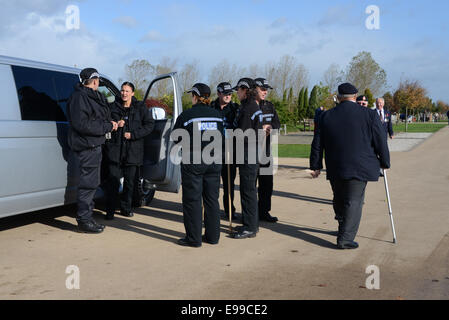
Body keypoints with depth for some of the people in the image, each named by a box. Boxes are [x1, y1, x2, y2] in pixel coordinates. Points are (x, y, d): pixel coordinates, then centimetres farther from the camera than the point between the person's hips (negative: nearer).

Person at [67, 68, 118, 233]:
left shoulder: (95, 96, 16)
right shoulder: (79, 97, -14)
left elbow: (103, 116, 27)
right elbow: (81, 124, -22)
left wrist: (110, 123, 7)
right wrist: (108, 126, -18)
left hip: (94, 144, 10)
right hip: (87, 146, -10)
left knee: (92, 182, 16)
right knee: (88, 182, -7)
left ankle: (87, 217, 27)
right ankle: (84, 220, 0)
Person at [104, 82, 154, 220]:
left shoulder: (140, 107, 4)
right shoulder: (113, 107, 8)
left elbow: (150, 124, 0)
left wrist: (133, 134, -9)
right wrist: (115, 125, -7)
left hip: (133, 151, 0)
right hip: (115, 149, 0)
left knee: (129, 181, 8)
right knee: (113, 181, -5)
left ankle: (126, 208, 23)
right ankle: (110, 210, 2)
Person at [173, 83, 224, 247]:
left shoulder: (186, 115, -8)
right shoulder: (217, 115, 7)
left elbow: (176, 138, -1)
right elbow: (221, 137, 12)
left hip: (193, 162, -5)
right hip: (214, 162, 5)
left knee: (192, 200, 2)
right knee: (212, 199, 12)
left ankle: (194, 238, 5)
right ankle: (213, 236, 18)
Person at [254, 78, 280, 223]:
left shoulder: (269, 106, 14)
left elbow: (277, 123, 10)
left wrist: (269, 126, -12)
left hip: (266, 149, 6)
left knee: (267, 182, 10)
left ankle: (263, 212, 22)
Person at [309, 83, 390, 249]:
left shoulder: (326, 116, 4)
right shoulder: (369, 115, -4)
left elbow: (317, 144, 7)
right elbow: (381, 142, -2)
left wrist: (316, 166, 15)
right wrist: (385, 162, 11)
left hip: (335, 169, 3)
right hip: (360, 167, -3)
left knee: (339, 200, 19)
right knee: (354, 202, 1)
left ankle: (344, 228, 36)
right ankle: (345, 239, -1)